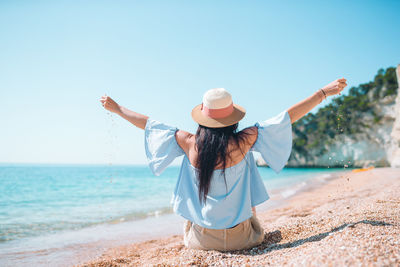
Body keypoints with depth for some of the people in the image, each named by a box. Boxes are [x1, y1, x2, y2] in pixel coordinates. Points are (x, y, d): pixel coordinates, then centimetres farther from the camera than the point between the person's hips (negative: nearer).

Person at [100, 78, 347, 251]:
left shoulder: (189, 143, -12)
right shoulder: (243, 142, -18)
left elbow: (149, 124, 1)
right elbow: (288, 117, -12)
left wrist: (117, 108, 15)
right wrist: (324, 92, -2)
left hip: (201, 238, 1)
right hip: (239, 237, -1)